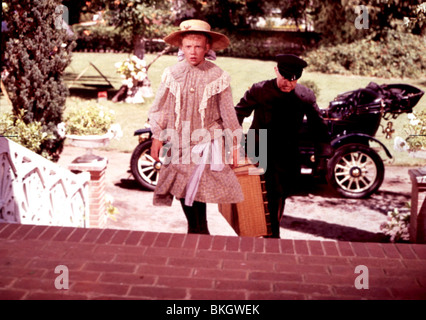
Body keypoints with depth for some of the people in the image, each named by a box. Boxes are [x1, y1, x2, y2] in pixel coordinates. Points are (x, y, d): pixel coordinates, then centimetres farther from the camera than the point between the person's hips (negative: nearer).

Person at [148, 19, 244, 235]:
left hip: (206, 142, -3)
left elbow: (228, 113, 3)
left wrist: (233, 145, 3)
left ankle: (198, 232, 7)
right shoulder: (172, 74, 2)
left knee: (198, 189, -11)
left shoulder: (217, 77, -3)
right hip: (178, 142, 3)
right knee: (181, 189, 5)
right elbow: (160, 108, 8)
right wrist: (157, 138, 6)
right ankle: (198, 232, 22)